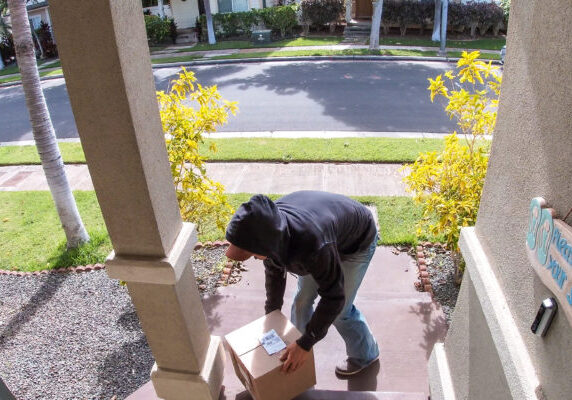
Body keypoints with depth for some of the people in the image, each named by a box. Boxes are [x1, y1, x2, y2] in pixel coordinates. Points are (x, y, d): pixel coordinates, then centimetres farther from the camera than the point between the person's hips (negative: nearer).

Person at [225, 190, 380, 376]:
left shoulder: (313, 245, -47)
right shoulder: (268, 228, -24)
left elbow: (333, 297, -33)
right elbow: (274, 271, -4)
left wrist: (305, 344, -28)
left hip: (356, 243, -6)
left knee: (341, 311, -1)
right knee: (302, 299, 10)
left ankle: (365, 354, 30)